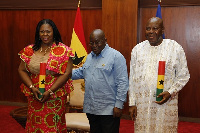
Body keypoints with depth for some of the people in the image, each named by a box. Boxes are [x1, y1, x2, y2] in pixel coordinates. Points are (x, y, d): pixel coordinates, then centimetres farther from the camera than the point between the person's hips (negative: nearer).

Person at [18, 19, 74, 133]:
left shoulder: (63, 50, -4)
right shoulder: (30, 50, 6)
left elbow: (67, 73, -9)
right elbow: (22, 70, 8)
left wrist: (50, 91, -14)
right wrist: (32, 88, -7)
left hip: (55, 98, -3)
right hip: (34, 97, 3)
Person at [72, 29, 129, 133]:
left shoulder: (116, 56, -9)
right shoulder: (89, 57, 13)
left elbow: (122, 83, -12)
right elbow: (81, 72, 27)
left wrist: (118, 105, -15)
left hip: (108, 110, -6)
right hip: (91, 109, 7)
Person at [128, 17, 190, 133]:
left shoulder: (175, 48, 0)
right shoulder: (137, 49, 8)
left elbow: (183, 75, 3)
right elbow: (132, 78, 10)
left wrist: (170, 92, -12)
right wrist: (132, 103, 6)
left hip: (166, 104, -2)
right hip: (142, 103, 2)